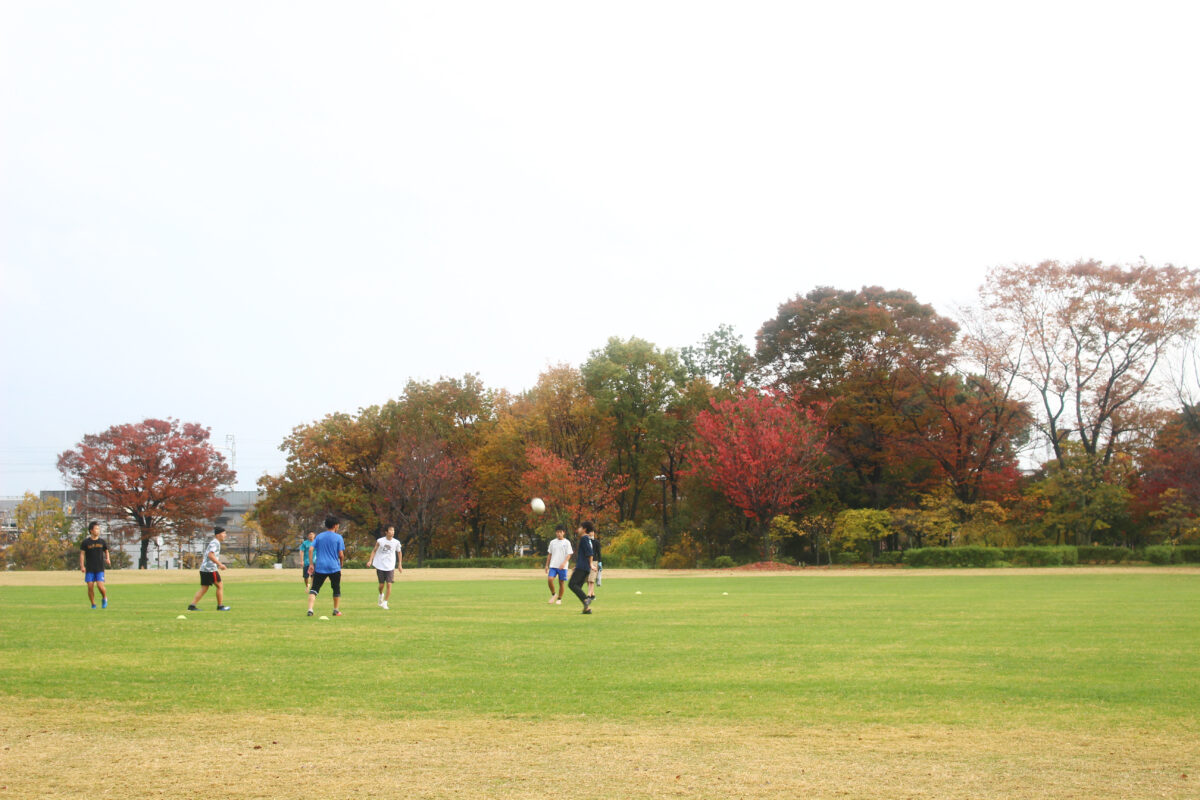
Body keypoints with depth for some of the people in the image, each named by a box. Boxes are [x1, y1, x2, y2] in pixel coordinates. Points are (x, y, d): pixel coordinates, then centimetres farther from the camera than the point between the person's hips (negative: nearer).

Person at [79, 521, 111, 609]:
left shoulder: (102, 542, 6)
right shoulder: (85, 542, 0)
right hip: (89, 569, 0)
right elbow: (82, 554, 1)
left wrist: (108, 559, 0)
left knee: (100, 585, -13)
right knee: (90, 587, -3)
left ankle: (104, 598, 15)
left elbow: (106, 551, 20)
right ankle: (93, 604, 12)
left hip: (100, 568, 0)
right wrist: (82, 566, -8)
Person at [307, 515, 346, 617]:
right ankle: (336, 610, 20)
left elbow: (311, 549, 1)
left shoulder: (319, 536, 9)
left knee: (314, 589, 0)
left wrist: (311, 564, 4)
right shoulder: (338, 537, -1)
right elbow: (341, 554, -5)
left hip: (320, 567, 2)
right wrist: (341, 565, 12)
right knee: (336, 589, 15)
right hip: (334, 567, -2)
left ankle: (310, 609, -16)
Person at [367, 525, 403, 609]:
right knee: (381, 584, 6)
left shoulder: (396, 542, -2)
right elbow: (374, 551, 3)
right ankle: (381, 595, 39)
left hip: (390, 567, 1)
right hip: (380, 566, 0)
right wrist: (370, 560, -8)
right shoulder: (380, 541, -7)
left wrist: (400, 565, 12)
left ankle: (385, 603, 2)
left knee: (389, 584, -9)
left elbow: (399, 553, 12)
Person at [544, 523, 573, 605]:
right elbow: (549, 554, 15)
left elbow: (569, 555, -5)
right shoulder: (552, 542, 9)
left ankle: (559, 599, 16)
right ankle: (553, 594, 6)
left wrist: (564, 563, -19)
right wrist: (547, 565, 12)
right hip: (553, 565, 2)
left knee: (561, 582, 1)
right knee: (549, 579, -15)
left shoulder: (567, 542, 0)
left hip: (563, 567, -2)